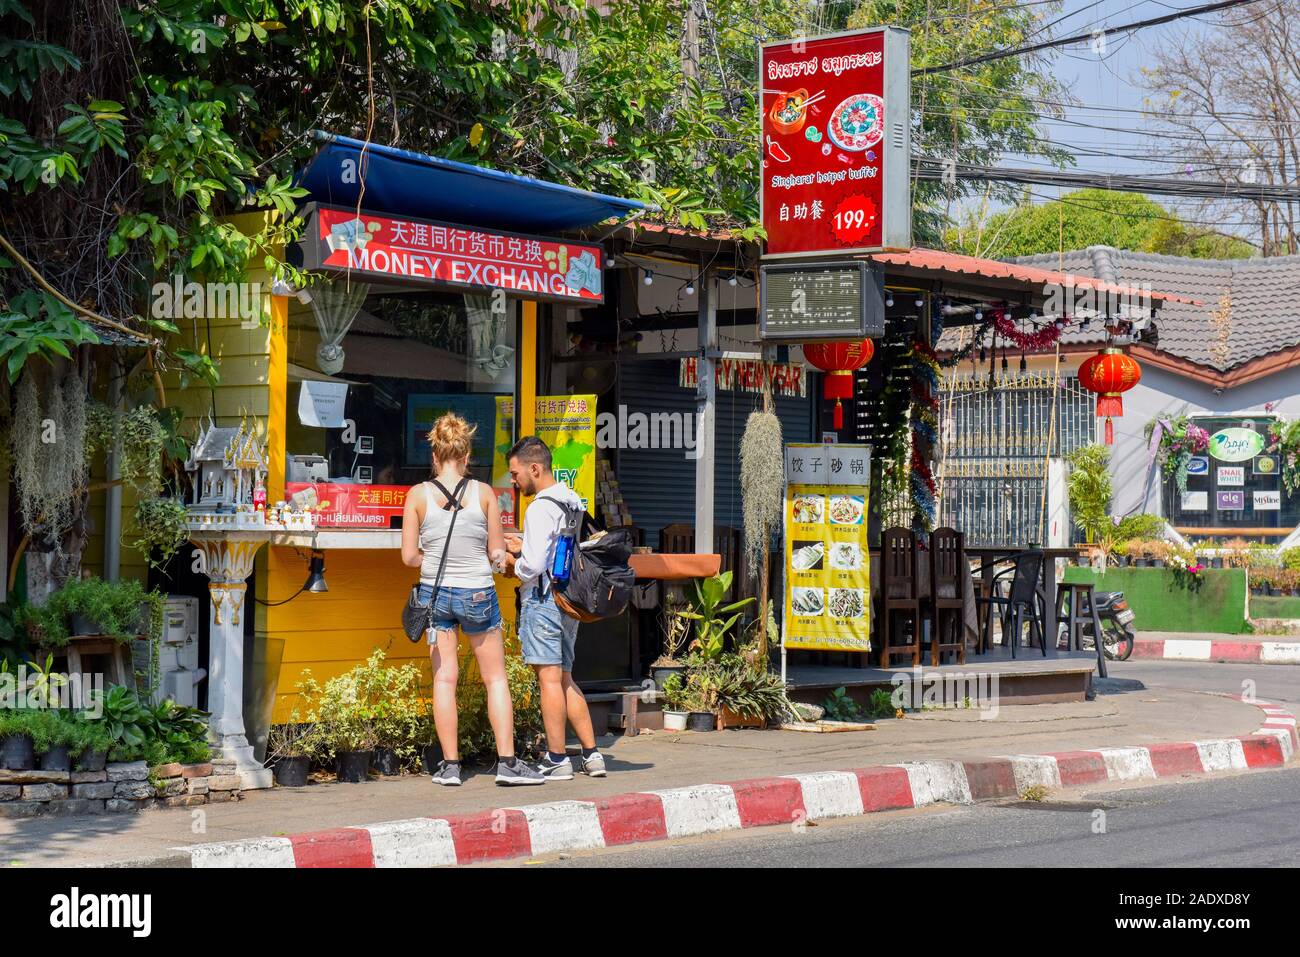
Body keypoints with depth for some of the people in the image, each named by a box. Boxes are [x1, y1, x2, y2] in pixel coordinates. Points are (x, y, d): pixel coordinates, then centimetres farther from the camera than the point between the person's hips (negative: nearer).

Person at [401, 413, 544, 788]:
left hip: (434, 592, 1)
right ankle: (507, 763, 6)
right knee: (496, 678, 9)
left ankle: (450, 765, 8)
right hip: (477, 593, -1)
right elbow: (498, 552, -3)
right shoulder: (484, 493, -8)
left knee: (444, 679, 7)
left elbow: (410, 556, -5)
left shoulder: (418, 495, -7)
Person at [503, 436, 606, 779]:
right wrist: (523, 546, 18)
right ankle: (591, 754, 13)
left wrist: (511, 564, 0)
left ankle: (557, 760, -1)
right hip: (569, 598, 9)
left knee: (549, 678, -4)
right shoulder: (574, 502, 13)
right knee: (565, 679, 15)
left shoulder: (540, 509, -15)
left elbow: (534, 564, -20)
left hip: (542, 599, -9)